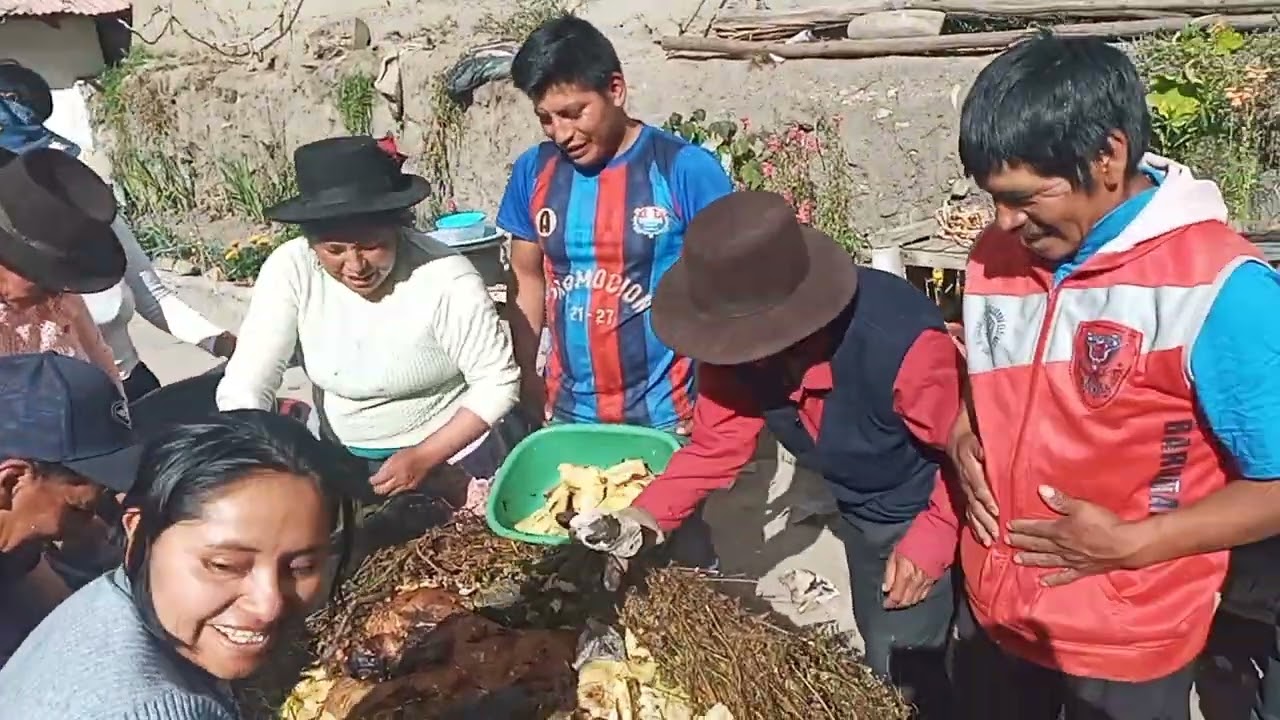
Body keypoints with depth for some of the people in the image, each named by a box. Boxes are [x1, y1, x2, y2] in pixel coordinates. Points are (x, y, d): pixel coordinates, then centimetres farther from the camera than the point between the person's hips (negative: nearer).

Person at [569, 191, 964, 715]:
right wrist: (644, 519, -27)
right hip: (861, 516, 6)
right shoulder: (740, 346, -22)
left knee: (904, 674, -1)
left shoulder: (900, 341, -39)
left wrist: (930, 541, -29)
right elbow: (717, 444, -14)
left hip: (930, 517, -6)